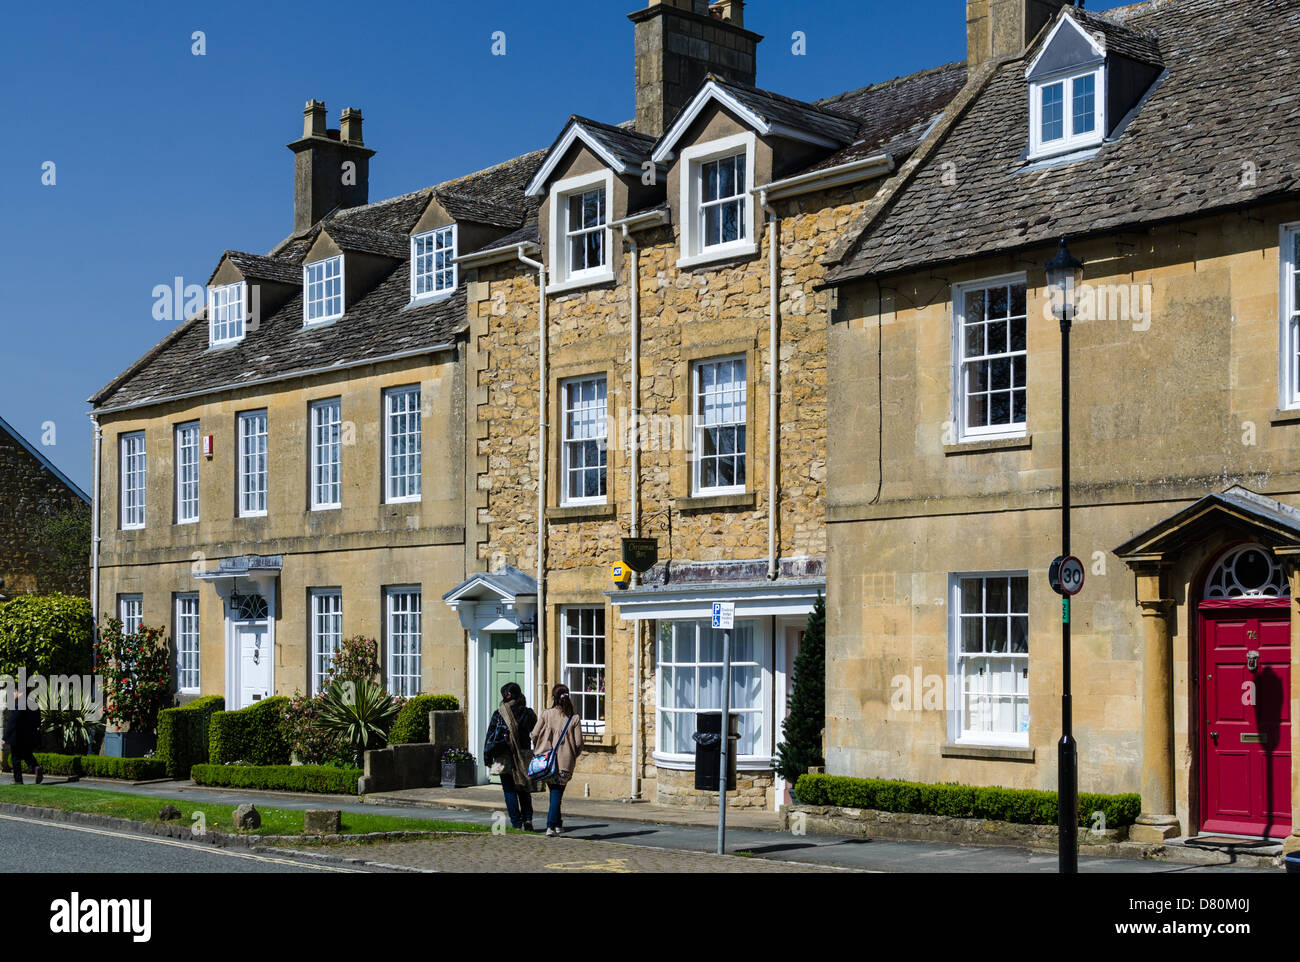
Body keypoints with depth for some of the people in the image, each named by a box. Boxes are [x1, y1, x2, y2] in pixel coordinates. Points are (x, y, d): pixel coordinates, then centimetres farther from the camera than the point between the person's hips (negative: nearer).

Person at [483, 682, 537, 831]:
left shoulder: (499, 714, -8)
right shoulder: (528, 713, 1)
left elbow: (490, 737, -4)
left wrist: (487, 757, 2)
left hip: (505, 758, -3)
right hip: (524, 756, 3)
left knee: (509, 791, 4)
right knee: (523, 790, 15)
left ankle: (516, 824, 1)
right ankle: (527, 819, 3)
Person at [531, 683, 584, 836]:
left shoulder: (546, 714, 0)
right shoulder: (574, 718, 0)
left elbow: (534, 734, -3)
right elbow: (578, 743, -2)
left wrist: (539, 750, 14)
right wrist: (572, 756, 15)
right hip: (565, 761, -1)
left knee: (554, 791, 18)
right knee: (557, 793, 1)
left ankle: (557, 823, 24)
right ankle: (551, 825, -8)